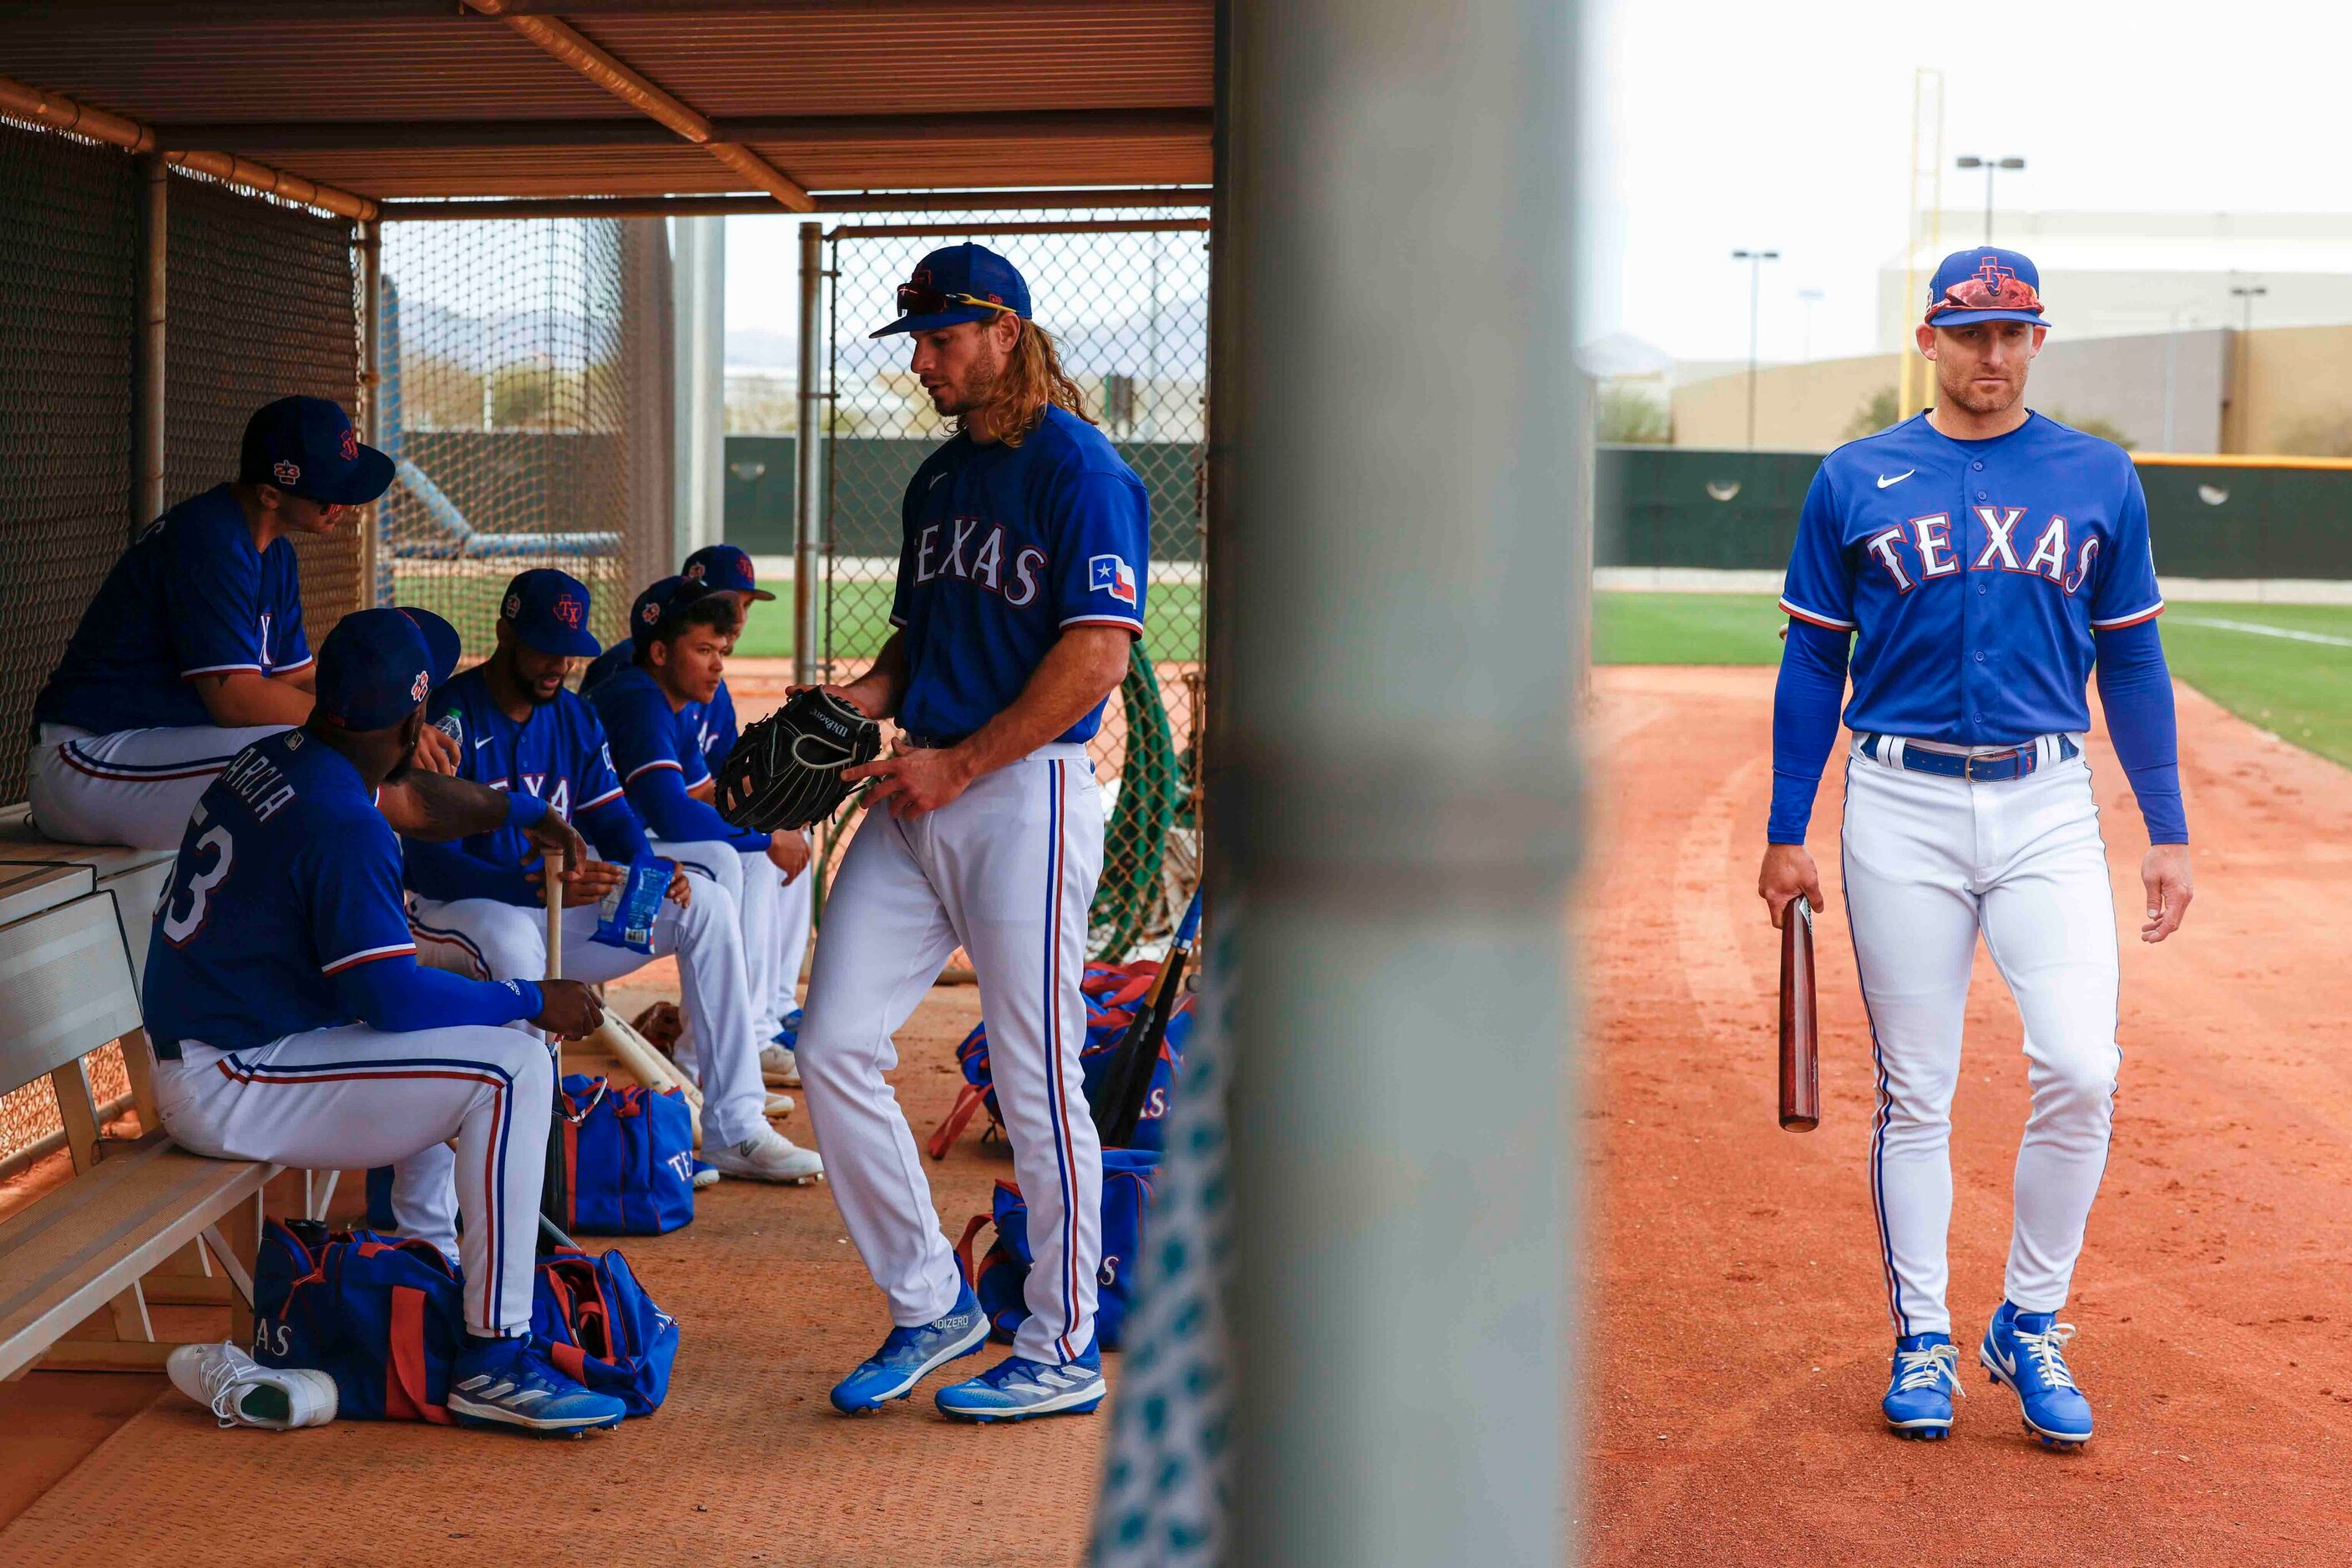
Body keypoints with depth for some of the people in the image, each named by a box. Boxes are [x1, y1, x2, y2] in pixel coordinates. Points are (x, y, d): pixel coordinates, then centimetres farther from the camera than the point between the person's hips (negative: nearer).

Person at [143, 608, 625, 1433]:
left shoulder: (269, 760, 8)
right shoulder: (345, 821, -20)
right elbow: (391, 997, -23)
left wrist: (521, 812, 36)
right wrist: (534, 1002, -12)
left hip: (192, 1059, 10)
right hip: (226, 1092, -10)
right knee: (511, 1066, -17)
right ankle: (493, 1360, -16)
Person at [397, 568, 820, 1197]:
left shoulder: (575, 717, 8)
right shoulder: (452, 717, -16)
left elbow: (614, 821, 8)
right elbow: (430, 865, -24)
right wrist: (538, 886, -38)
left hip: (555, 906, 7)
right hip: (450, 913, -7)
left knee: (707, 903, -4)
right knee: (511, 936, -41)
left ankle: (734, 1128, -6)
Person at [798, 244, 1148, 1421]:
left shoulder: (1080, 472, -8)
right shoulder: (939, 479, 18)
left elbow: (1097, 654, -15)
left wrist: (959, 766, -15)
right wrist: (864, 695, 4)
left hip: (1025, 795, -8)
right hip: (919, 794, 8)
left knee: (1035, 1081, -2)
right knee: (833, 1046, 2)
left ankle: (1064, 1351, 11)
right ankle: (929, 1305, 16)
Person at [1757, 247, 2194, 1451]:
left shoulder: (2100, 479, 7)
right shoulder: (1855, 481, 5)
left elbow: (2132, 664, 11)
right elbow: (1813, 664, 7)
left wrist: (2167, 832, 6)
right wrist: (1786, 835, 3)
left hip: (2047, 808, 1)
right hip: (1901, 810, 0)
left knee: (2080, 1070, -11)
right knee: (1914, 1091, 4)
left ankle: (2030, 1328, 8)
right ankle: (1922, 1341, 17)